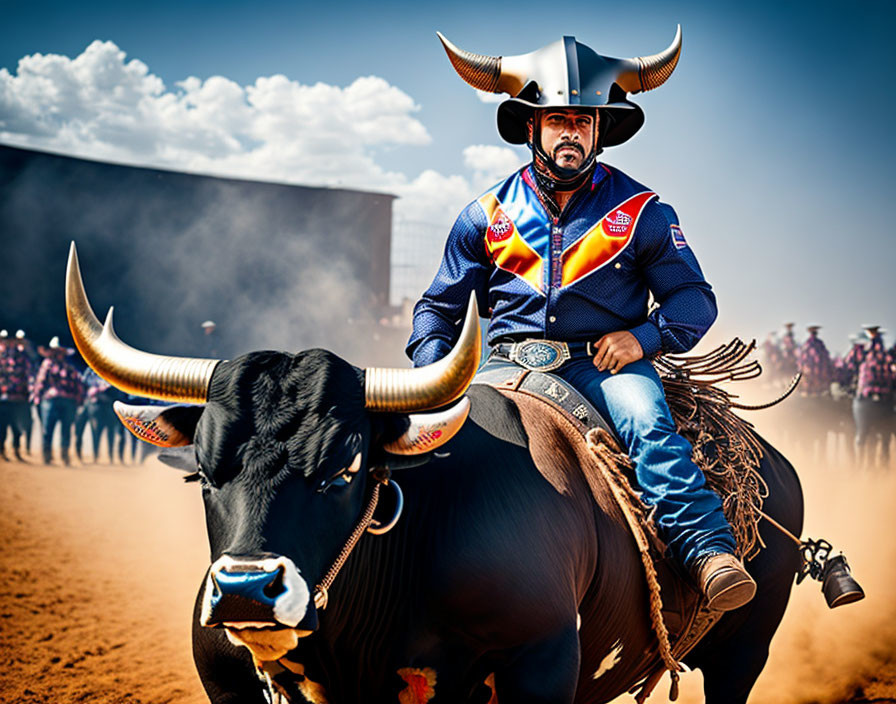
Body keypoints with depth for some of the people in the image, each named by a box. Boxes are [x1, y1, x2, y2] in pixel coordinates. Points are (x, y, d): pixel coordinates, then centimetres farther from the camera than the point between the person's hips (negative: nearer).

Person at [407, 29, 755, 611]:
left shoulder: (643, 212, 8)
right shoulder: (489, 215, 11)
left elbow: (694, 298, 9)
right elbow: (439, 307, 17)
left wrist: (645, 337, -12)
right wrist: (431, 376, -2)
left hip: (604, 360, -2)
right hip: (507, 359, 2)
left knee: (646, 418, -32)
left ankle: (709, 550, -41)